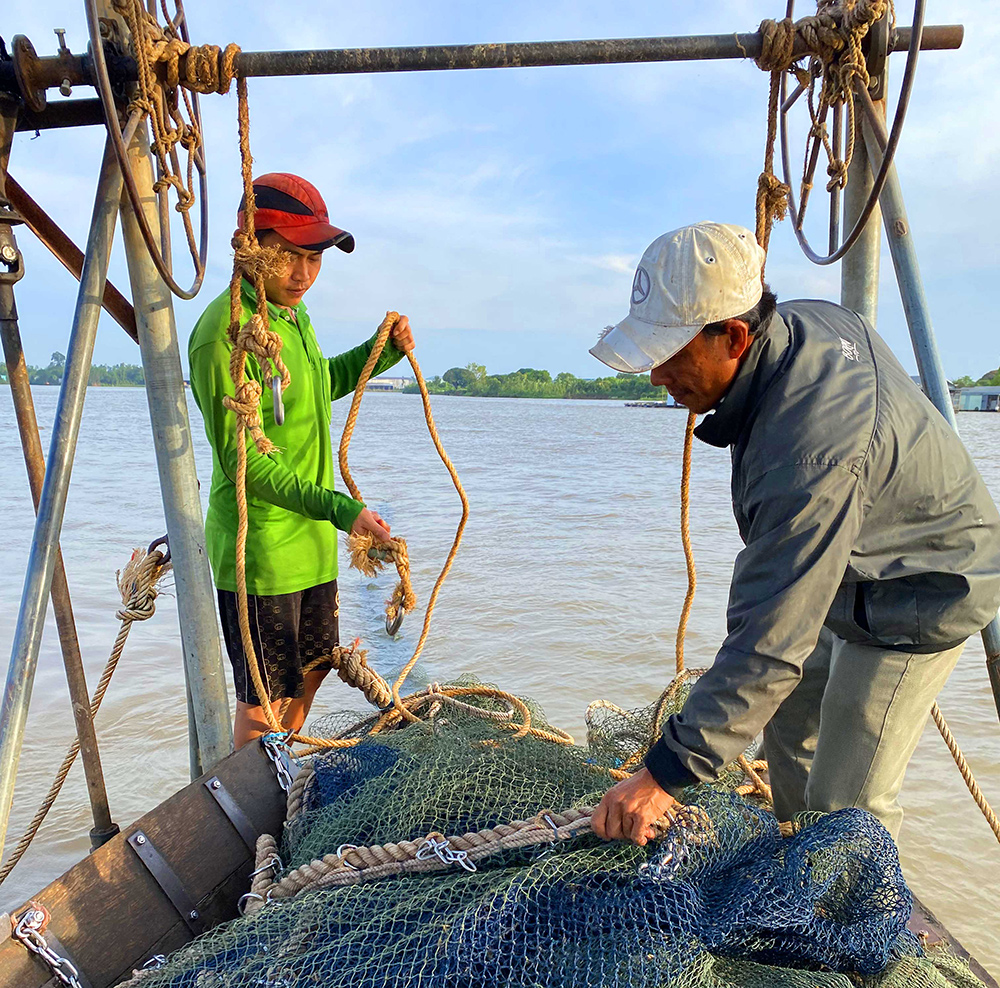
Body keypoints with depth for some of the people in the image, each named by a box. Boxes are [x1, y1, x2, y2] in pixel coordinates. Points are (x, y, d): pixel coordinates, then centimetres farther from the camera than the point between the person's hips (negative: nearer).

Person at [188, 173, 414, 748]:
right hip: (260, 550, -9)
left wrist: (382, 351, 11)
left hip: (312, 540, 9)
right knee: (264, 700, 5)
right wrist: (336, 507, -30)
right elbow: (244, 462, -23)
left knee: (313, 665, 24)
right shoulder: (224, 332, -21)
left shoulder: (293, 312, 7)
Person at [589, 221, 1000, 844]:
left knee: (846, 809, -6)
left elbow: (770, 642, -40)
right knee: (790, 729, 21)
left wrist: (668, 773, -35)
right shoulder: (806, 321, -13)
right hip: (854, 577, 10)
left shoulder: (807, 449, -42)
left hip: (919, 597, -10)